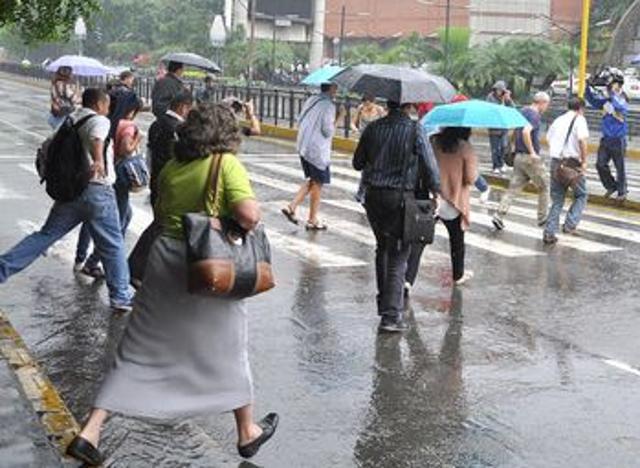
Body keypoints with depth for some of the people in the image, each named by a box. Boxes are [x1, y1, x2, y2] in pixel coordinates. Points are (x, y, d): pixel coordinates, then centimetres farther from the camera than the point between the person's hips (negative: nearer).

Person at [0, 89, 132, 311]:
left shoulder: (70, 122, 15)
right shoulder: (99, 121, -8)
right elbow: (97, 138, -31)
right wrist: (99, 160, -50)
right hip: (97, 191, -6)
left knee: (45, 235, 13)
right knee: (113, 246, 4)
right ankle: (120, 296, 9)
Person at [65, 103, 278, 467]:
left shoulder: (171, 168, 5)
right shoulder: (227, 164, -11)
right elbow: (249, 214, -23)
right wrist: (246, 221, -2)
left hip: (165, 260, 4)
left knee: (139, 353, 10)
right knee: (227, 350, 15)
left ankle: (90, 433, 6)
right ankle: (248, 432, 32)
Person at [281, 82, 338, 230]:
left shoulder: (310, 101, 9)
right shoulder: (328, 106, -15)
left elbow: (299, 122, 13)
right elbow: (328, 130, -17)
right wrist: (336, 121, -1)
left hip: (303, 147, 8)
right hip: (318, 150, -8)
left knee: (312, 180, 21)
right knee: (318, 183, 5)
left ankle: (292, 207, 11)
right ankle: (312, 220, 12)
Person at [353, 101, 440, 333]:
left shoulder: (373, 128, 1)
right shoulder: (415, 130, -10)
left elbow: (357, 163, 9)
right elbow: (430, 165, -10)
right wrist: (435, 191, 5)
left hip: (373, 196, 4)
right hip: (400, 198, -4)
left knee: (383, 248, 21)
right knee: (398, 255, 1)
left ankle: (385, 303, 29)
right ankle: (391, 315, -4)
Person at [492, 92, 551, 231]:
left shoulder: (523, 112, 12)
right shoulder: (535, 115, -15)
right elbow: (526, 132, -31)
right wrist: (532, 151, -24)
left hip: (519, 156, 8)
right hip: (530, 157, -8)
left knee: (513, 188, 5)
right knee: (543, 188, 10)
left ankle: (499, 216, -6)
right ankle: (543, 218, 18)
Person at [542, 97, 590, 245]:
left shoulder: (558, 120, 16)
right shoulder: (579, 119, -3)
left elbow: (549, 139, 19)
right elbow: (583, 140, -17)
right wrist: (584, 161, -12)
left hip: (555, 162, 5)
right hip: (573, 163, -5)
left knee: (557, 199, 13)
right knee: (581, 195, 15)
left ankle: (549, 233, 8)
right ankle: (570, 225, 1)